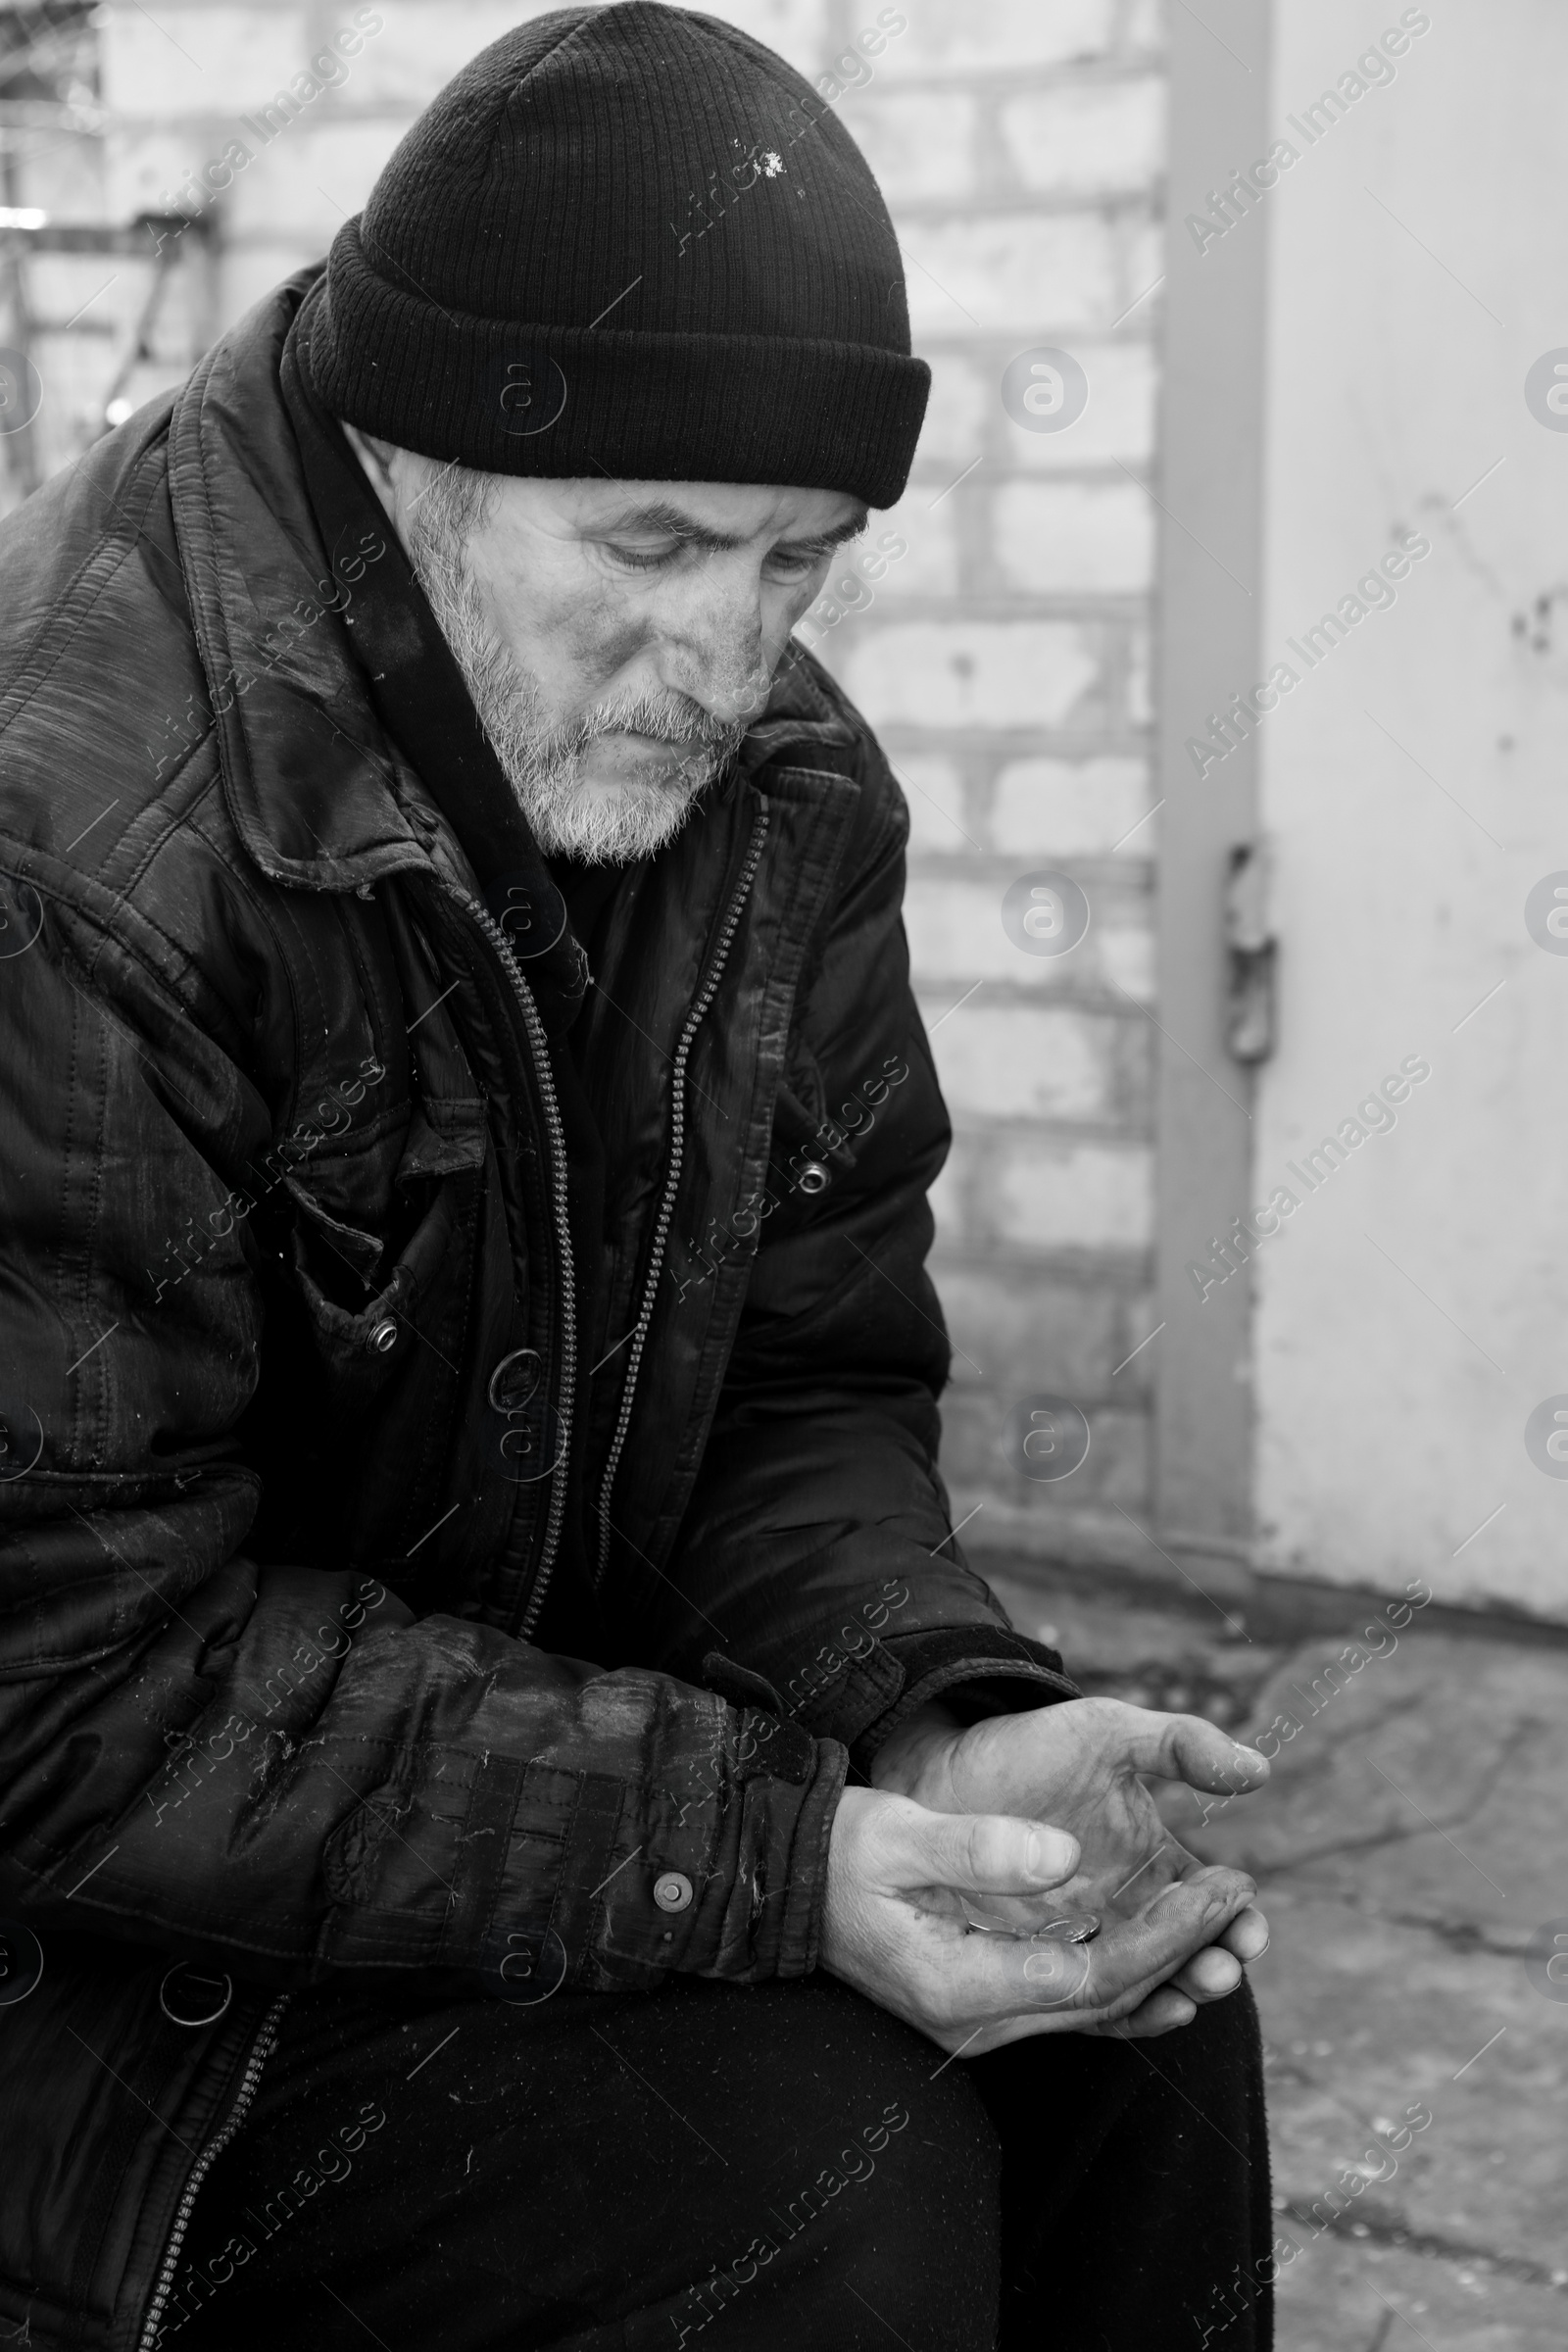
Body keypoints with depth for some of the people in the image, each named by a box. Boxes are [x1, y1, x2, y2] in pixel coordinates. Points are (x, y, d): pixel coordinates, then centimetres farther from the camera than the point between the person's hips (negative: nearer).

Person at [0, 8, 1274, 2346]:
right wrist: (782, 1852, -31)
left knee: (1120, 2007, -4)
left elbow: (808, 1389, 2)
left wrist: (952, 1725, -19)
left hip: (514, 1745, 7)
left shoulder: (783, 791, -2)